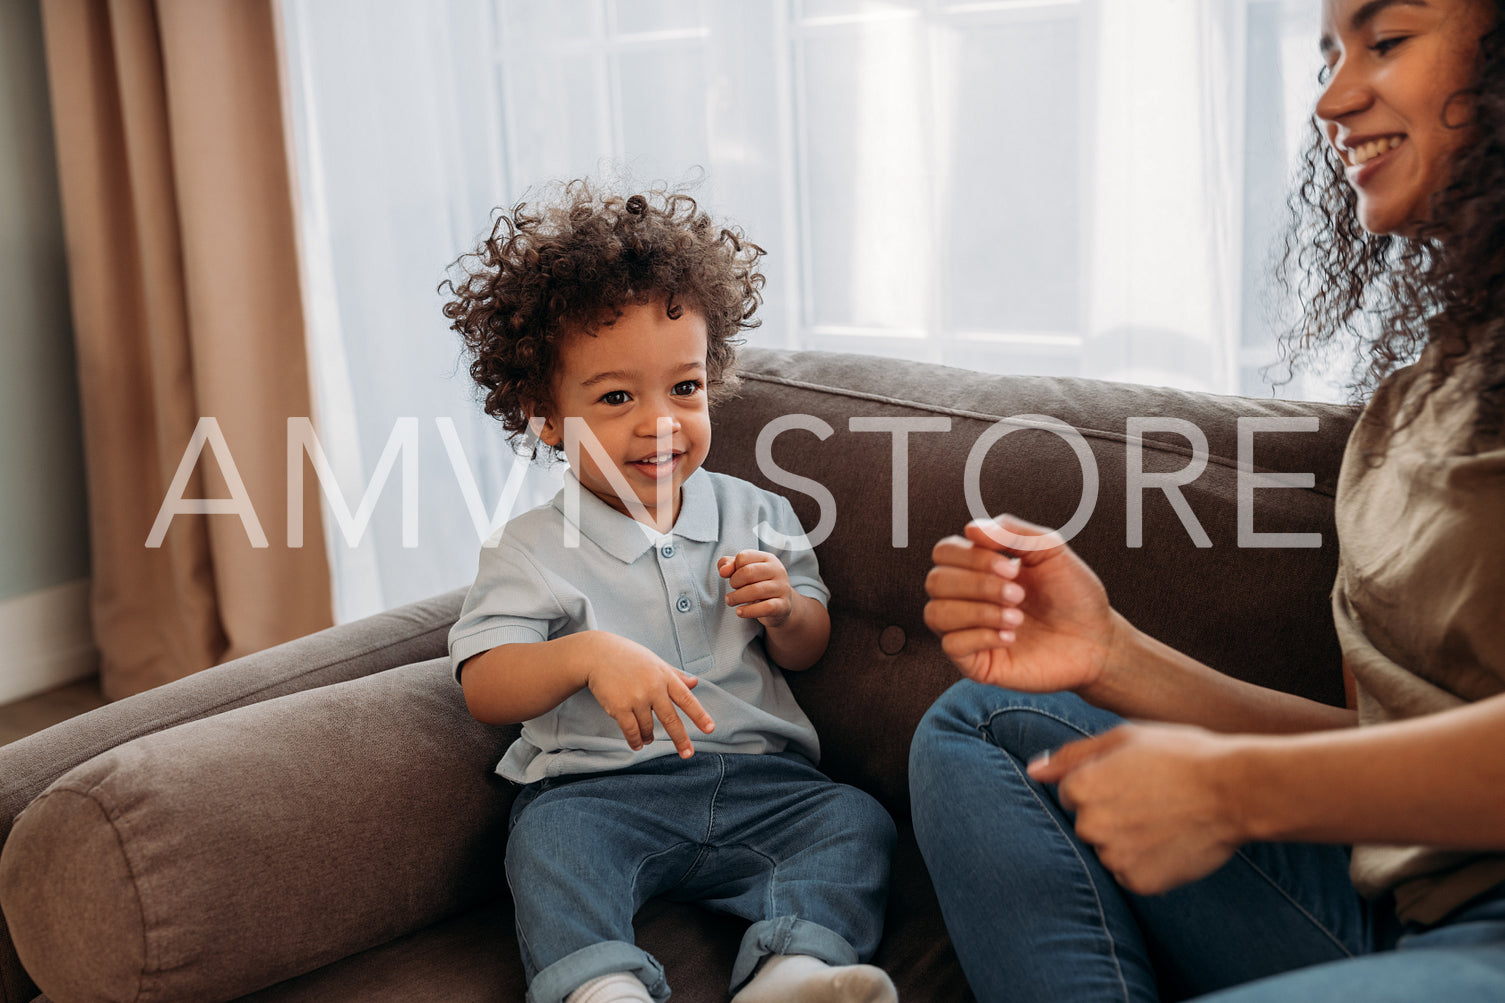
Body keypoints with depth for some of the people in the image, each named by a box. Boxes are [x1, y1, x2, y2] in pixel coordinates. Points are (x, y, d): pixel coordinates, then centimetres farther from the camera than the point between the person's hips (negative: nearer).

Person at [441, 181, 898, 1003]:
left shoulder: (751, 515, 9)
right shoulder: (535, 551, 0)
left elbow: (809, 650, 16)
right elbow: (484, 688, -10)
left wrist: (784, 610, -9)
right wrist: (590, 655, -29)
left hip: (758, 776, 3)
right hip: (602, 787, -2)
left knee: (855, 819, -19)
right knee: (549, 836, -30)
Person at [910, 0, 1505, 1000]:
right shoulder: (1410, 400, 17)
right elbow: (1396, 743, 14)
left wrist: (1239, 786, -12)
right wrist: (1112, 656, -1)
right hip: (1404, 912, 8)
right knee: (981, 722, 7)